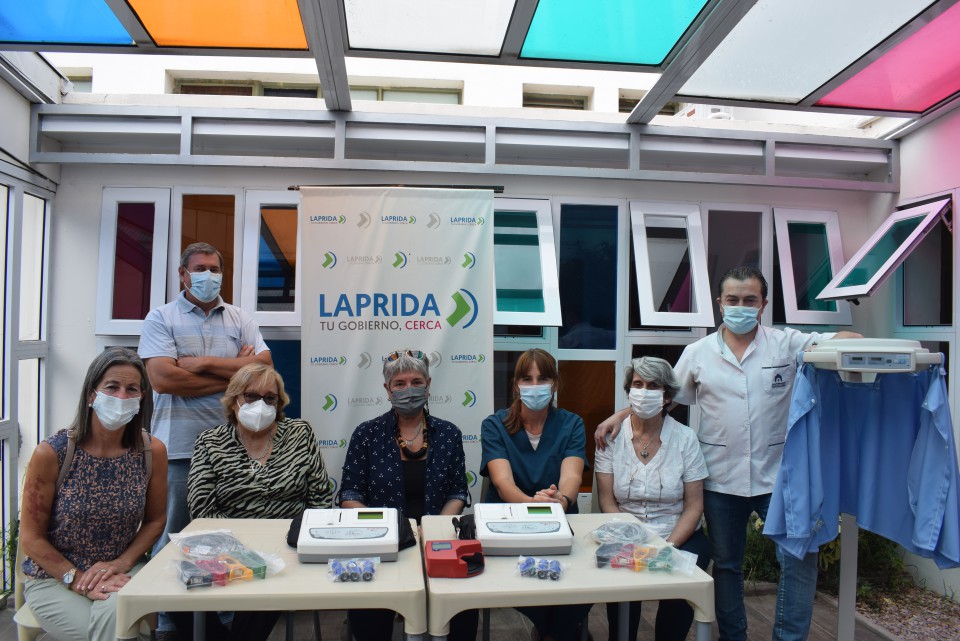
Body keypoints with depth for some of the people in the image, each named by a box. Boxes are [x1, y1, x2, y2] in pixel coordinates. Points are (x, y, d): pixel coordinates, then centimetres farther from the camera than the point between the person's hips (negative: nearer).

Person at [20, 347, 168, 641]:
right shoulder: (51, 453, -14)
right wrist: (77, 579, -15)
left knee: (115, 615, -30)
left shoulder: (152, 451, -8)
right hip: (53, 577, -1)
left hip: (123, 571, 2)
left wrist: (121, 564, -10)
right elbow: (31, 537, -7)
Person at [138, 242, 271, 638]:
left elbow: (264, 366, -3)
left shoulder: (240, 320, 11)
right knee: (173, 535, 7)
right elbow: (163, 378, -12)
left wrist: (205, 362, -9)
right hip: (179, 446, -2)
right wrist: (234, 374, -7)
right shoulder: (161, 318, 2)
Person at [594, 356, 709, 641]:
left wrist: (667, 547, -16)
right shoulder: (612, 436, -2)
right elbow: (607, 502, -4)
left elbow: (694, 505, -3)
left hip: (679, 536, 1)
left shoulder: (685, 438, -2)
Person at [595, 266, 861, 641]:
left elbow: (850, 340, -5)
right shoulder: (698, 353, 2)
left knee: (800, 558, -3)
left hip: (777, 476, -1)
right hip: (721, 480, 1)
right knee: (726, 564, 14)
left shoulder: (786, 343, -1)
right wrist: (619, 416, 0)